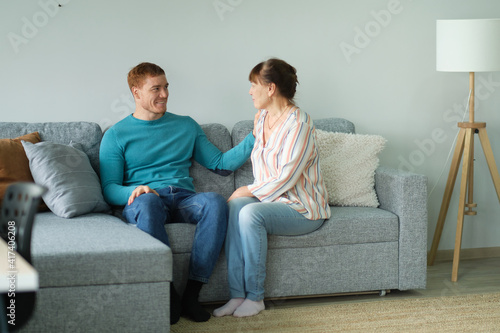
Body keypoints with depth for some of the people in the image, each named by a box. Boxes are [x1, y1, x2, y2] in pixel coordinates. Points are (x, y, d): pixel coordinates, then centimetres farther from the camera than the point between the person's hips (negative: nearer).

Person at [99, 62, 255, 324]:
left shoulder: (186, 126, 23)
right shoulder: (116, 135, 12)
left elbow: (221, 164, 19)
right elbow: (109, 189, 3)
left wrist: (254, 138, 7)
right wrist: (133, 192, -20)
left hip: (184, 200, 3)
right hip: (144, 203, -3)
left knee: (215, 202, -32)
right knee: (147, 201, -40)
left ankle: (192, 293, -32)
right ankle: (168, 294, -34)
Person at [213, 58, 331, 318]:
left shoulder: (298, 123, -18)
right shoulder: (263, 118, 10)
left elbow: (285, 178, -21)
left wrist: (249, 191, -14)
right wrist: (246, 193, 3)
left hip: (303, 209, -7)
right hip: (272, 199, 7)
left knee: (251, 213, -32)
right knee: (235, 204, -24)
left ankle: (255, 297, -20)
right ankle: (237, 295, -26)